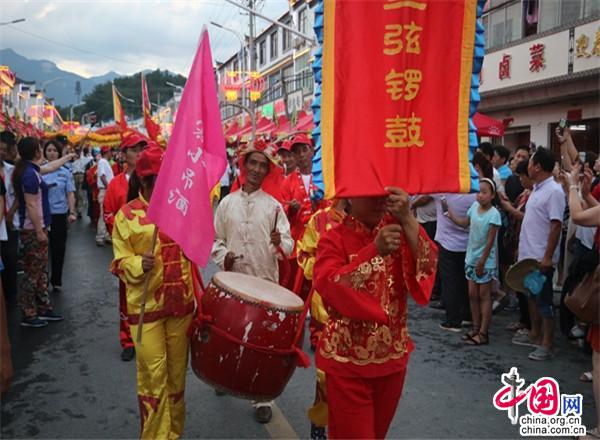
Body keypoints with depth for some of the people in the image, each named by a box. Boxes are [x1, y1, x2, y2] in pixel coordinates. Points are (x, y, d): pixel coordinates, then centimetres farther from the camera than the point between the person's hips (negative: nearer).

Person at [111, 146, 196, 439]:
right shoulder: (127, 215, -6)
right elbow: (120, 262, -5)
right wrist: (140, 264, -26)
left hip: (181, 303, 4)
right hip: (146, 306, -4)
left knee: (177, 372, 14)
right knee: (153, 376, -1)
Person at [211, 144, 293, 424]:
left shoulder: (273, 205, 0)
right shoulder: (227, 203, 5)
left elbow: (288, 245, -6)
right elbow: (215, 239, 8)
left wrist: (281, 243, -28)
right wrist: (222, 256, -11)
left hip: (265, 280, -1)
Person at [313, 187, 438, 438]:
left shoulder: (396, 228, -1)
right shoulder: (334, 238, -11)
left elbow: (427, 265, -18)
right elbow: (327, 285, -28)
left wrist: (408, 220, -33)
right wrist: (375, 250, -39)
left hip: (392, 355, 4)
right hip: (347, 361, -4)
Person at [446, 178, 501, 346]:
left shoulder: (493, 214, -18)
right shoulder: (474, 206, 0)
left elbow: (490, 241, -17)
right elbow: (465, 223, 18)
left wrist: (482, 262, -16)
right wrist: (450, 215, 7)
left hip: (485, 261, -6)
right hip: (471, 258, 6)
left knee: (484, 295, 2)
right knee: (472, 294, 12)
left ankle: (483, 333, 8)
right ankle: (476, 328, 25)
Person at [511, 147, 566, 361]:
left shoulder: (554, 191, -16)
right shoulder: (537, 189, 12)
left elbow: (556, 225, -21)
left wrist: (548, 257, -23)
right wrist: (522, 247, 18)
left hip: (541, 258, -9)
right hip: (529, 255, 9)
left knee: (544, 300, 0)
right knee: (532, 296, 18)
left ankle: (547, 344, 9)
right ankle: (535, 335, 31)